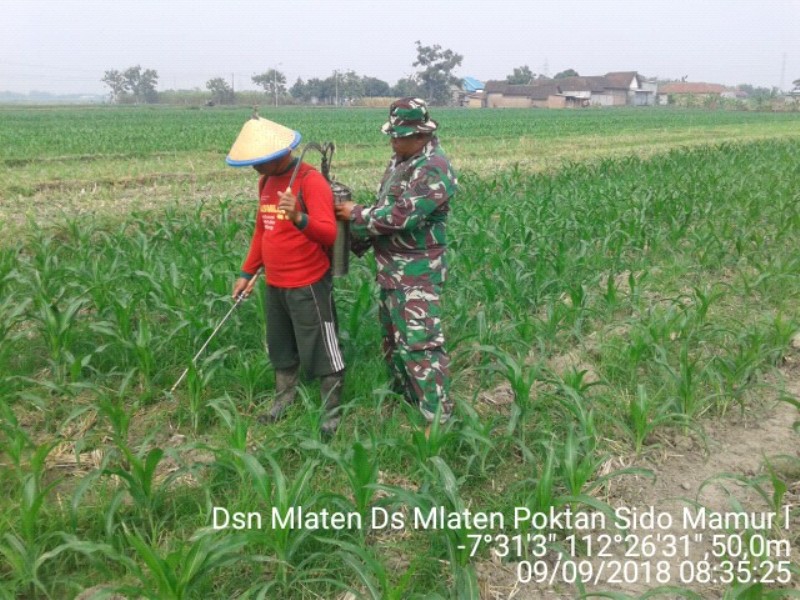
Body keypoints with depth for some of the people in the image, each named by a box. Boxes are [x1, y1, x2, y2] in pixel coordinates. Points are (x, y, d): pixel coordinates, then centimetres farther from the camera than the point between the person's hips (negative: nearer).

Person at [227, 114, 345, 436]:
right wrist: (247, 272, 18)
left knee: (320, 351, 3)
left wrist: (298, 218, -42)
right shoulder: (266, 181, 9)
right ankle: (283, 402, 39)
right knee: (281, 348, 21)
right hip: (274, 285, 8)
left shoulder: (311, 180, -17)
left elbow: (328, 235, -25)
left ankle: (332, 413, 18)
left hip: (308, 285, -8)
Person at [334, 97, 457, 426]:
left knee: (420, 344, -10)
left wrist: (356, 214, -13)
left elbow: (400, 215, -26)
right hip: (391, 270, 10)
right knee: (393, 339, 21)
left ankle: (439, 420, 0)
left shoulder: (434, 169, -19)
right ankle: (403, 398, 40)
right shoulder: (400, 160, 12)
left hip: (417, 275, -10)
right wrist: (357, 236, 3)